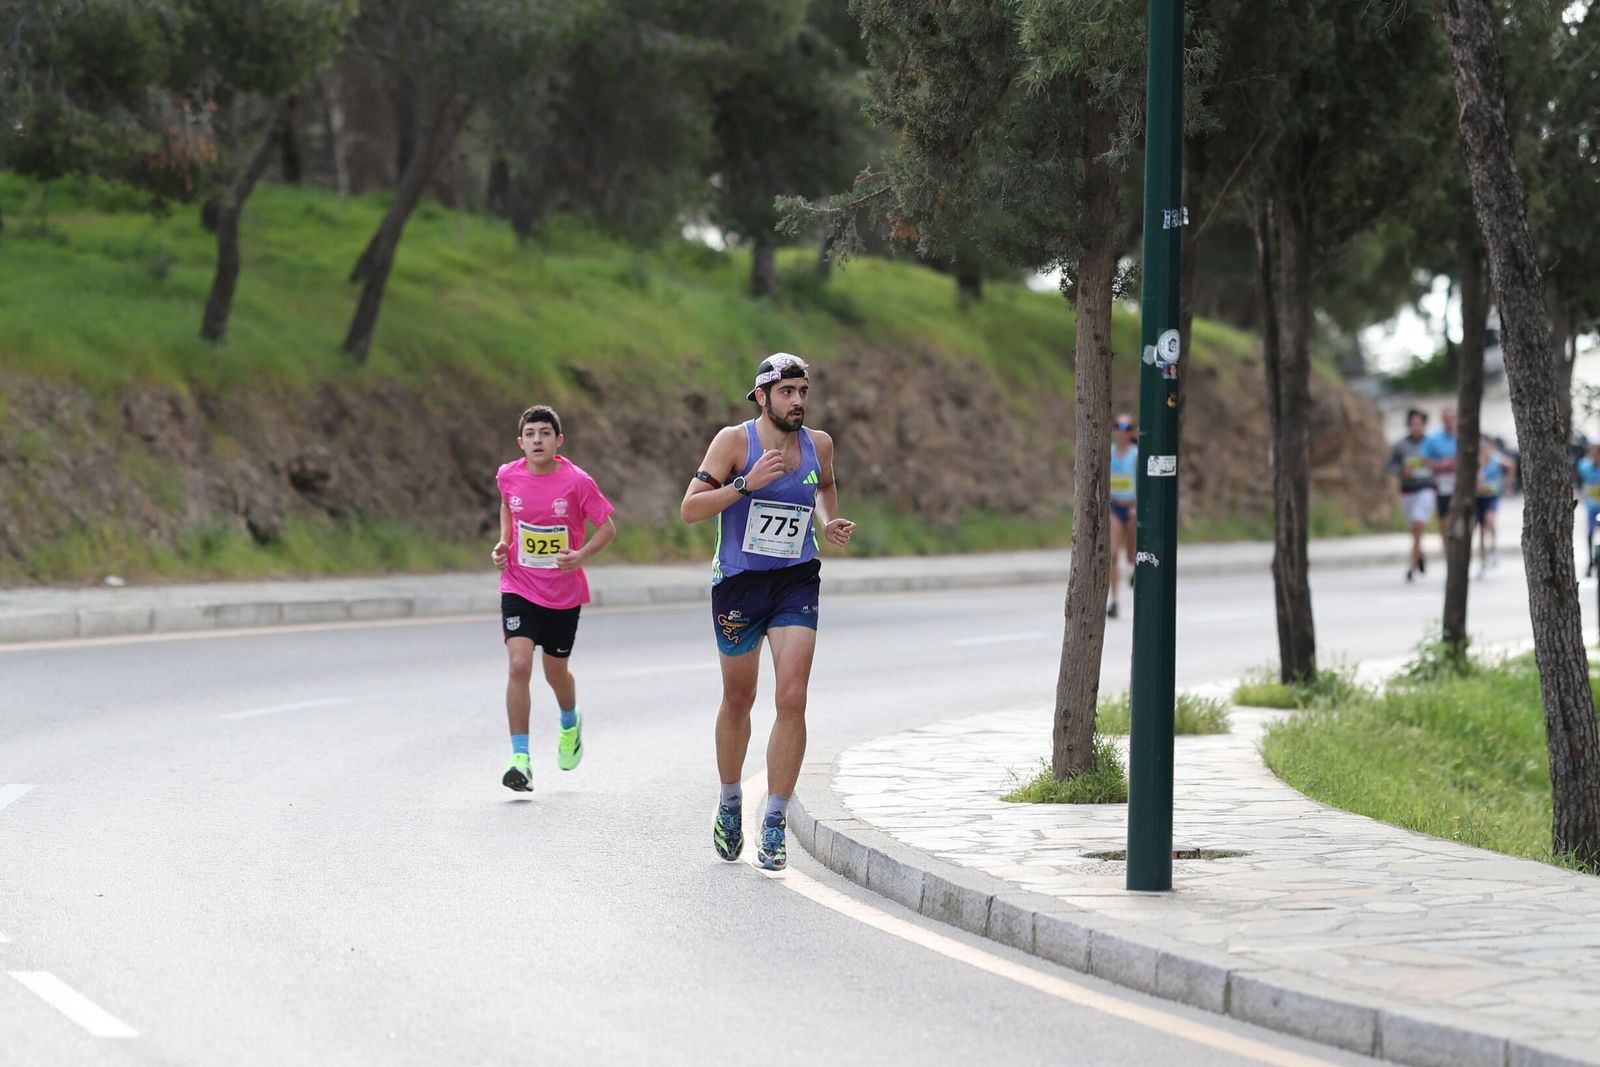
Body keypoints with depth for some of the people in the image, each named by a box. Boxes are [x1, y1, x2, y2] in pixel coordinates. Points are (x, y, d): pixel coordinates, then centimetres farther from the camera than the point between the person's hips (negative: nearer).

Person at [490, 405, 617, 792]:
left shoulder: (577, 482, -14)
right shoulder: (509, 476, -5)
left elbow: (607, 527, -4)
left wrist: (582, 555, -20)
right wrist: (503, 543, 4)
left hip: (564, 592, -1)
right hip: (519, 587, 1)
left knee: (555, 671, 13)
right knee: (519, 665, -17)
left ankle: (570, 725, 48)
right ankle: (520, 758, -13)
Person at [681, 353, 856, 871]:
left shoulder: (818, 444, 2)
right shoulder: (734, 441, -10)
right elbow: (690, 508, -15)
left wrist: (828, 523, 6)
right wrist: (747, 483, -25)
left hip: (796, 582, 2)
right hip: (738, 584, -2)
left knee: (792, 700, -13)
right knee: (738, 700, 12)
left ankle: (774, 824, -8)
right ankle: (729, 805, 35)